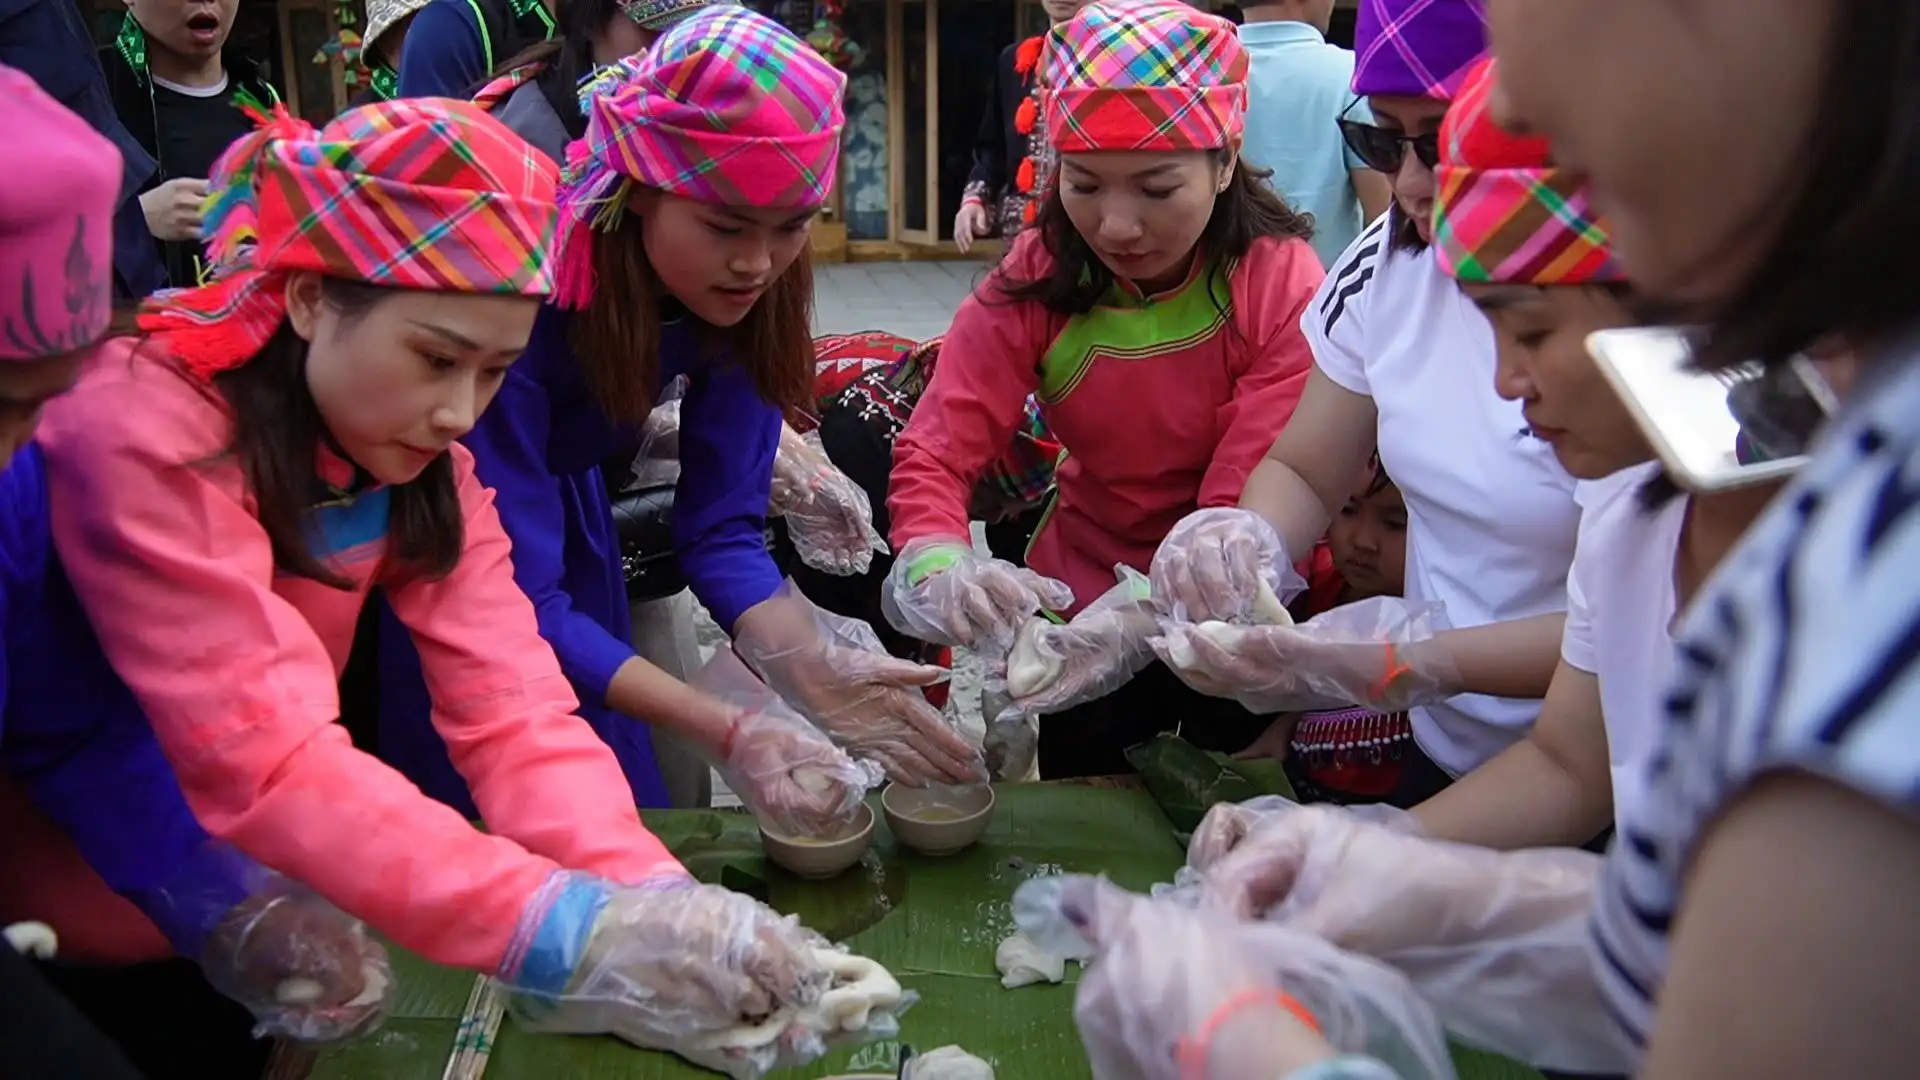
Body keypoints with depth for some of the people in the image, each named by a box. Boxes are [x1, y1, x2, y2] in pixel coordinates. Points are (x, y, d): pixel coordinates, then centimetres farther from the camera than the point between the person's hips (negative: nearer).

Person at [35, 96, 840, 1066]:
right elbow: (269, 766, -32)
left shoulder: (413, 446, -5)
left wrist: (648, 898, -31)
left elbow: (510, 708, -15)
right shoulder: (138, 433, -25)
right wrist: (573, 928, -41)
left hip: (254, 893, 5)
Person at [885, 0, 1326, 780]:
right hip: (1081, 608, 2)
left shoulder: (1282, 288, -20)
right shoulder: (1035, 278, -13)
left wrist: (1146, 620, -45)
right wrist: (939, 564, -42)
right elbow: (933, 457, -19)